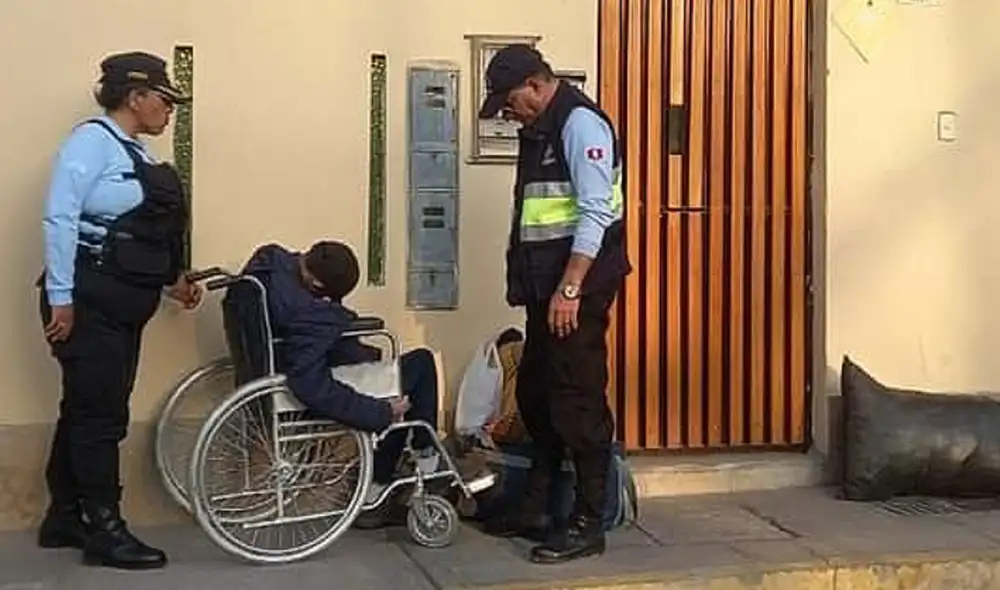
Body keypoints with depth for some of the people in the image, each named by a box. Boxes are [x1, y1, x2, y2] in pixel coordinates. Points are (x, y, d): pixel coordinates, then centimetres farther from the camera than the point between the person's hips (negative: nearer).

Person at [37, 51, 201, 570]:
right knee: (100, 414, -4)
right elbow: (60, 219, -19)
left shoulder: (134, 153, 15)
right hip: (87, 302, -9)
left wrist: (170, 280, 9)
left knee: (86, 410, 14)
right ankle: (103, 530, 4)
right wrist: (61, 298, -22)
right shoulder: (92, 140, -12)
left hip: (121, 306, 9)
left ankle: (65, 519, 24)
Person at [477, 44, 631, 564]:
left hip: (577, 286, -10)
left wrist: (569, 289, -23)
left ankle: (587, 524, 5)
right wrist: (524, 283, 19)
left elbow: (596, 215, -20)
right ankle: (534, 509, 26)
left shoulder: (581, 123, -13)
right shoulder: (537, 130, 16)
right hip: (546, 286, 10)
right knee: (535, 395, 14)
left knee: (578, 403, -4)